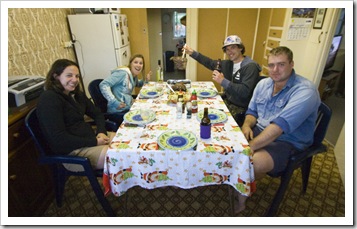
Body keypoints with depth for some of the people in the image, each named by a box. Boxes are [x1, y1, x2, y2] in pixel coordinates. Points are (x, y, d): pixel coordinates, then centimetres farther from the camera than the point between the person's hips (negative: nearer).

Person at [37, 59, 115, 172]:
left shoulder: (76, 94, 10)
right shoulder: (48, 99, -16)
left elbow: (97, 114, 14)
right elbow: (60, 139, -22)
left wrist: (101, 132, -7)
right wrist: (95, 142, -20)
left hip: (90, 137, 9)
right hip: (71, 151, -9)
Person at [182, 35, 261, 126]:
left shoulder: (251, 66, -16)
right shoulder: (228, 64, 7)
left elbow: (245, 92, -26)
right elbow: (210, 63, 19)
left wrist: (223, 81, -28)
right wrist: (192, 53, 14)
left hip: (240, 109, -7)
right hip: (226, 101, 8)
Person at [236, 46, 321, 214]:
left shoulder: (305, 91, -19)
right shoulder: (263, 84, 5)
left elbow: (280, 126, -29)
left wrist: (251, 146, -33)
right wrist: (247, 125, -11)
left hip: (287, 142, -6)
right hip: (259, 131, 7)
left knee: (252, 163, -32)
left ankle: (240, 199, -1)